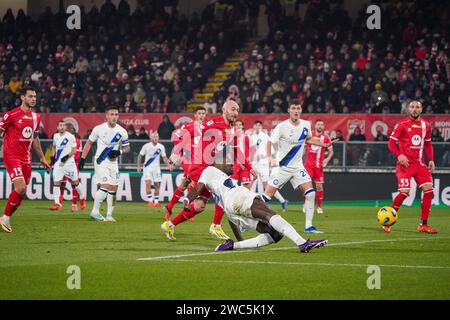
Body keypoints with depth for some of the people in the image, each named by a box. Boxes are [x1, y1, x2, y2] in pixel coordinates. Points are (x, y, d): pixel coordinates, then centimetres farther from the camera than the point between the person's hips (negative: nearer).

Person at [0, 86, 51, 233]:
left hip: (26, 158, 7)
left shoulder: (36, 117, 11)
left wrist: (42, 158, 23)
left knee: (21, 191, 3)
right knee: (21, 188, -18)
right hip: (12, 157, -7)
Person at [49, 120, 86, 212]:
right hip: (58, 163, 4)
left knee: (75, 182, 7)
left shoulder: (70, 136, -7)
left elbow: (74, 150, -6)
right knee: (56, 183, -7)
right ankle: (57, 204, -6)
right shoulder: (56, 136, 9)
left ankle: (82, 197, 31)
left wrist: (67, 156, -19)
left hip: (69, 162, -4)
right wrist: (53, 156, 14)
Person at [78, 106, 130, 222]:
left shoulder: (122, 132, -1)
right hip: (101, 161, -4)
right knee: (105, 186, -17)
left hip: (113, 162, 4)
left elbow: (127, 148, 11)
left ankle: (109, 215, 12)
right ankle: (95, 211, -8)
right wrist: (82, 158, 0)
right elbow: (89, 143, 4)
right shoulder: (99, 129, -8)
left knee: (113, 188, 4)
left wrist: (119, 152, -10)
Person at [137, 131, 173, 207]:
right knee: (148, 183, -16)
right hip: (147, 168, -2)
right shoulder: (146, 146, -7)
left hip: (156, 168, 2)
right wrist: (138, 166, -1)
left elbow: (164, 157, 7)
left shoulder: (161, 147, -1)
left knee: (156, 185, 4)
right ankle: (150, 201, -11)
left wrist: (169, 165, -8)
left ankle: (156, 202, 13)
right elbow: (140, 156, 4)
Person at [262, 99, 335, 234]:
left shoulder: (306, 125, 1)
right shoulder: (282, 127, -14)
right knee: (267, 195, -6)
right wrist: (269, 157, -28)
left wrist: (324, 144, 9)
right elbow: (270, 142, -11)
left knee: (310, 193, -12)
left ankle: (308, 226, -6)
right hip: (282, 167, -4)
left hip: (297, 167, 4)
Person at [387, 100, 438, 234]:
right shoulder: (402, 125, -6)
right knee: (404, 192, -15)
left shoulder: (426, 125, 10)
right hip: (405, 163, -5)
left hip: (420, 163, 5)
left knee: (428, 190, -6)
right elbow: (391, 142, -7)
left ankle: (423, 225, 2)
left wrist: (431, 160, 8)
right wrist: (399, 155, -23)